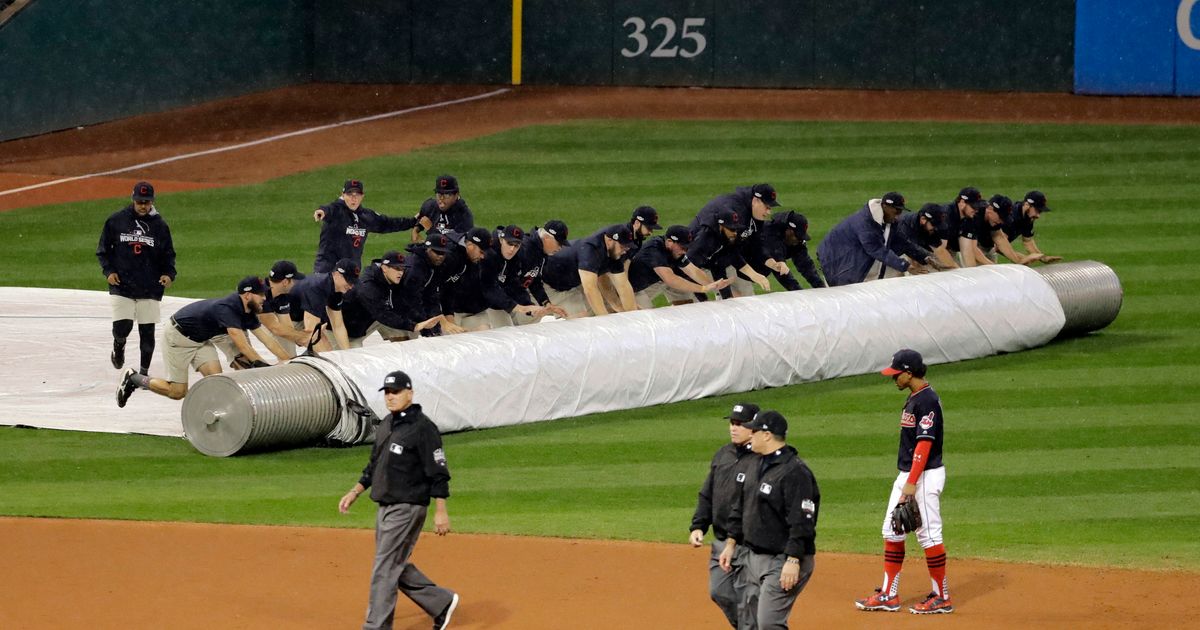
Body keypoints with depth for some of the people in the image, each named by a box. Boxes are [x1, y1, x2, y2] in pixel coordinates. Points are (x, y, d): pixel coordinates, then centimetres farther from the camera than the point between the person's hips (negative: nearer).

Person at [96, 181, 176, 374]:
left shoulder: (159, 224, 3)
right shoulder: (116, 220, 2)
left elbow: (168, 254, 11)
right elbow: (103, 249, 10)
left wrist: (169, 274, -7)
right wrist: (108, 270, -4)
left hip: (150, 288, 1)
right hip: (121, 286, -1)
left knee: (147, 332, 1)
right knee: (122, 327, -11)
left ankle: (144, 372, 15)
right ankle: (118, 347, 24)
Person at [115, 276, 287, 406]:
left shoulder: (247, 313, -5)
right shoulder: (227, 309, -34)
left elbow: (266, 339, -3)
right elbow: (242, 345, -40)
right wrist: (263, 366, -45)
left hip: (201, 340, 9)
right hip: (178, 337, -9)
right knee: (177, 392, -5)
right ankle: (133, 378, 13)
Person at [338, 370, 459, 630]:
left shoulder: (422, 427, -14)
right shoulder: (385, 426, 12)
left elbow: (438, 472, -15)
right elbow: (373, 466, 23)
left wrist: (441, 512, -18)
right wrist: (355, 493, 16)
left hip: (408, 508, -9)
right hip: (385, 508, 9)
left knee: (385, 568, -8)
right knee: (397, 567, 14)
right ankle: (441, 602, 27)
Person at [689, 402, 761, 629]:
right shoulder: (722, 455, 11)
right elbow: (707, 495, 18)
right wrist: (698, 526, 9)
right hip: (721, 541, 8)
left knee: (746, 600, -4)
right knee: (719, 592, 13)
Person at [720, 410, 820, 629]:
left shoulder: (795, 472, -18)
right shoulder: (757, 467, 12)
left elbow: (801, 522, -23)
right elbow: (740, 509, 22)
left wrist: (793, 561, -27)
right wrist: (731, 543, 19)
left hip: (782, 561, -10)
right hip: (754, 557, 10)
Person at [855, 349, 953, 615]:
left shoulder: (927, 401, -17)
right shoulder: (913, 398, 14)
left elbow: (924, 444, -22)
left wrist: (912, 484, -25)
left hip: (925, 475, -10)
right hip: (906, 475, 10)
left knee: (929, 535, -4)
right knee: (892, 532, 11)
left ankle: (942, 598, 4)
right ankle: (888, 596, 16)